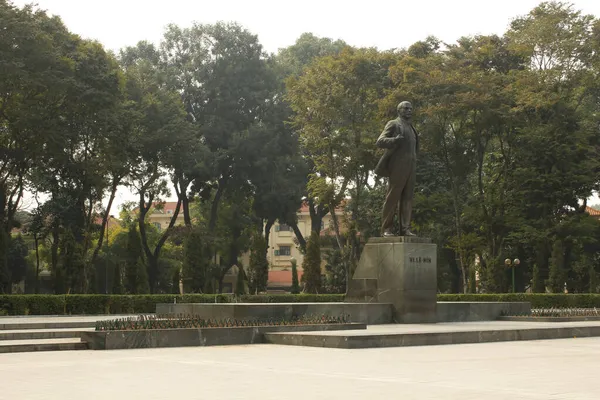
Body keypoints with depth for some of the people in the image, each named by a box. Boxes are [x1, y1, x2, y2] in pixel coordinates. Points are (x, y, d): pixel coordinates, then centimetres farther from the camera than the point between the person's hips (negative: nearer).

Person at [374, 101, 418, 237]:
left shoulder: (411, 128, 25)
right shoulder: (393, 124, 3)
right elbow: (380, 142, -7)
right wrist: (395, 140, -22)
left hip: (410, 167, 7)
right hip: (397, 166, -7)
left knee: (407, 198, 1)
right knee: (392, 197, -8)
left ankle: (405, 229, 0)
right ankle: (386, 229, -7)